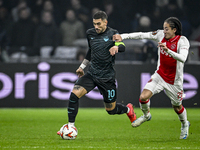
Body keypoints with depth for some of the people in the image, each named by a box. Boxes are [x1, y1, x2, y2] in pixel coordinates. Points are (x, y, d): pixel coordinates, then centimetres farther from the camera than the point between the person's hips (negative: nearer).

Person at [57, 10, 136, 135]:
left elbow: (122, 47, -23)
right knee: (74, 94, -19)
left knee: (111, 110, 5)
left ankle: (128, 109, 40)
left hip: (107, 77, -4)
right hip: (92, 73, 4)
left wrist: (116, 47, -46)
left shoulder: (112, 34, -7)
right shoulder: (90, 33, 7)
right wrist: (82, 66, 27)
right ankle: (71, 126, -10)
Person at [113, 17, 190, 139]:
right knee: (143, 97, -16)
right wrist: (123, 36, -14)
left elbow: (182, 58, -33)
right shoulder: (161, 35, -5)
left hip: (174, 81, -3)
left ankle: (185, 124, 46)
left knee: (177, 107, 13)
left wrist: (168, 50, -46)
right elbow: (142, 35, -5)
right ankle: (146, 115, 17)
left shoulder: (182, 41, -18)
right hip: (160, 75, 3)